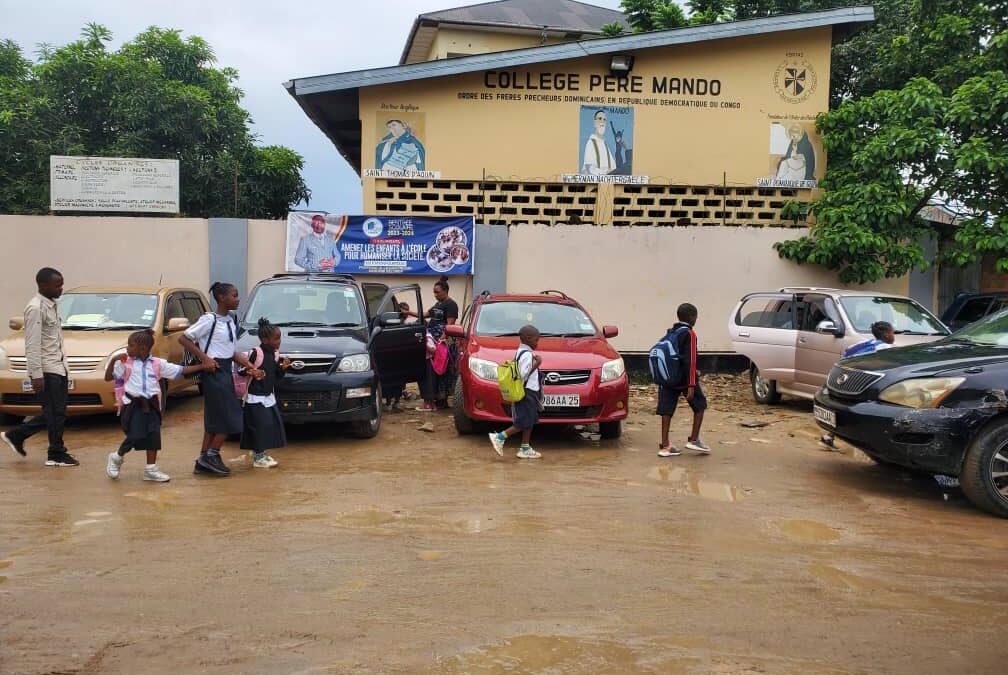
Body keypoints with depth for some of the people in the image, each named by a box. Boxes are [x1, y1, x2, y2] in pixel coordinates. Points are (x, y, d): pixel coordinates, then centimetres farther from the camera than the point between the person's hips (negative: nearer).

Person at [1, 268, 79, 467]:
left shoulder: (52, 305, 13)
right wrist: (36, 374, -21)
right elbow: (32, 345, -18)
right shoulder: (35, 308, -14)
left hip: (58, 367, 9)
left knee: (53, 413, 13)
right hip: (46, 370, -9)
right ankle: (57, 455, 8)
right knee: (55, 413, -2)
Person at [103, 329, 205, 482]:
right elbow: (108, 377, 1)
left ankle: (151, 469, 11)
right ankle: (117, 457, 18)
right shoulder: (125, 363, 1)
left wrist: (203, 366, -1)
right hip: (133, 404, -3)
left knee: (154, 435, 0)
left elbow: (182, 370, 6)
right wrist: (113, 360, -12)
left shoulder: (158, 363, 4)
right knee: (135, 436, -11)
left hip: (151, 404, 3)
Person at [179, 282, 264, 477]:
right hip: (214, 371, -8)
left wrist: (252, 368, 5)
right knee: (230, 417, -7)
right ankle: (211, 455, 5)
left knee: (215, 419, 11)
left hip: (226, 371, 8)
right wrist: (204, 358, -18)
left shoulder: (231, 321, 11)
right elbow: (183, 338, -12)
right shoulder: (209, 320, -13)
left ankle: (203, 462, 18)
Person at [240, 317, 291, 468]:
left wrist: (283, 367, -4)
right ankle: (258, 458, 3)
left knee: (271, 425, 10)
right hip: (255, 398, -8)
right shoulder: (255, 353, -17)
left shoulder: (274, 354, 6)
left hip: (269, 396, 8)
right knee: (260, 425, -7)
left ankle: (260, 454, 22)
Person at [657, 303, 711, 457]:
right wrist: (691, 385, -19)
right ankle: (693, 440, 12)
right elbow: (690, 361, -17)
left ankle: (665, 446, 4)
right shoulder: (689, 334, -10)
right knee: (700, 405, 12)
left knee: (667, 410, 4)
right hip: (684, 380, -6)